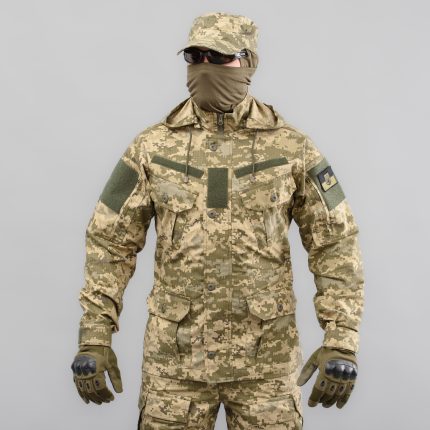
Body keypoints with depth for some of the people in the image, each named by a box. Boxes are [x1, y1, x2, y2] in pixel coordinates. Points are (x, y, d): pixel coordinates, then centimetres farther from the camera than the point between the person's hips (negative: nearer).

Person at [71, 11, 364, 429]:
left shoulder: (292, 148, -4)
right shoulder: (152, 146, -2)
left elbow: (336, 244, -2)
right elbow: (110, 242, 1)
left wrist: (341, 341, -10)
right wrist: (94, 338, -4)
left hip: (266, 355, 0)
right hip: (175, 352, 1)